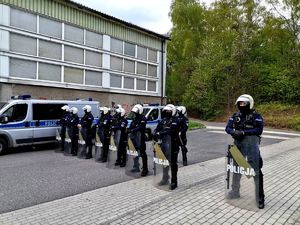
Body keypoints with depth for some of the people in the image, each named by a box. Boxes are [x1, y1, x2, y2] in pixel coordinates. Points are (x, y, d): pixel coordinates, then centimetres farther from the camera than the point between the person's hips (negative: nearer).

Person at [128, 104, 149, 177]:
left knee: (142, 153, -5)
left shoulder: (143, 118, -10)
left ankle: (145, 169, 1)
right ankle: (136, 167, 28)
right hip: (134, 138, 8)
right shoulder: (134, 118, 15)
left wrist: (132, 130, -31)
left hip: (141, 138, -8)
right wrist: (129, 130, -5)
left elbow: (140, 127, -23)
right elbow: (131, 126, 14)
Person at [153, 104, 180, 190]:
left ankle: (174, 182, 10)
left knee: (172, 163, 0)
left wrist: (160, 133, -26)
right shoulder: (163, 120, 11)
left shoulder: (175, 121, -10)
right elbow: (157, 129, 5)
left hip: (172, 145, -7)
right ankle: (165, 178, 35)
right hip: (164, 144, 7)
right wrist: (155, 133, -16)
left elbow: (170, 131, -24)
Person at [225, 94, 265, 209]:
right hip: (238, 144, 5)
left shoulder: (256, 116, -6)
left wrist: (244, 132, -22)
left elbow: (259, 130, -16)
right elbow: (228, 128, 2)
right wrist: (234, 132, -19)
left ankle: (260, 197, 13)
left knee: (256, 170, 0)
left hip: (252, 145, -4)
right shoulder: (235, 115, 6)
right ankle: (235, 191, 33)